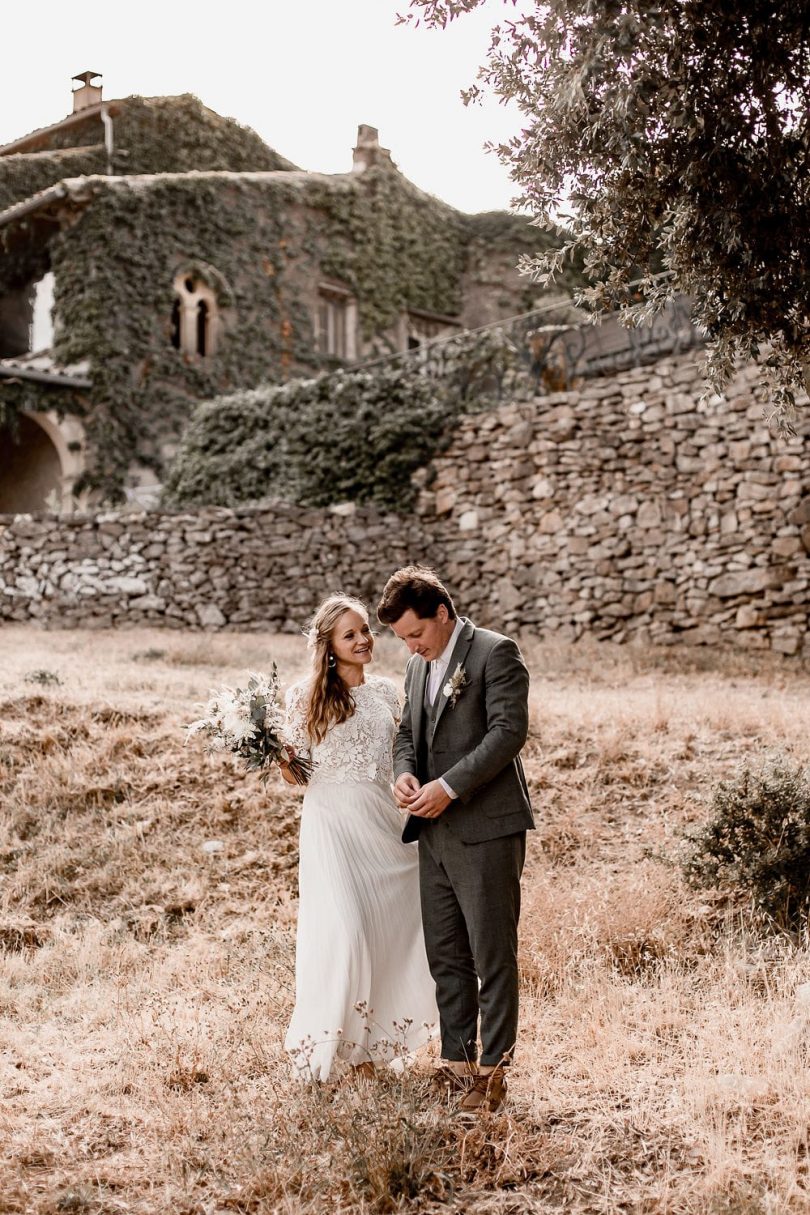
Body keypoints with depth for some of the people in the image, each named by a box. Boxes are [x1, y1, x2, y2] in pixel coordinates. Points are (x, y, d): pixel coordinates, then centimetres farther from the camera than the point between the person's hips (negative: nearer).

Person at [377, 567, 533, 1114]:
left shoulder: (495, 652, -8)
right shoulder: (419, 666, 16)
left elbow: (509, 731, -16)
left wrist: (448, 787, -20)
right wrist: (405, 773, 0)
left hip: (486, 828, -8)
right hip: (435, 831, 8)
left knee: (493, 956, -1)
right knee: (446, 957, 12)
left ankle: (493, 1070, 7)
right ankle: (458, 1062, 21)